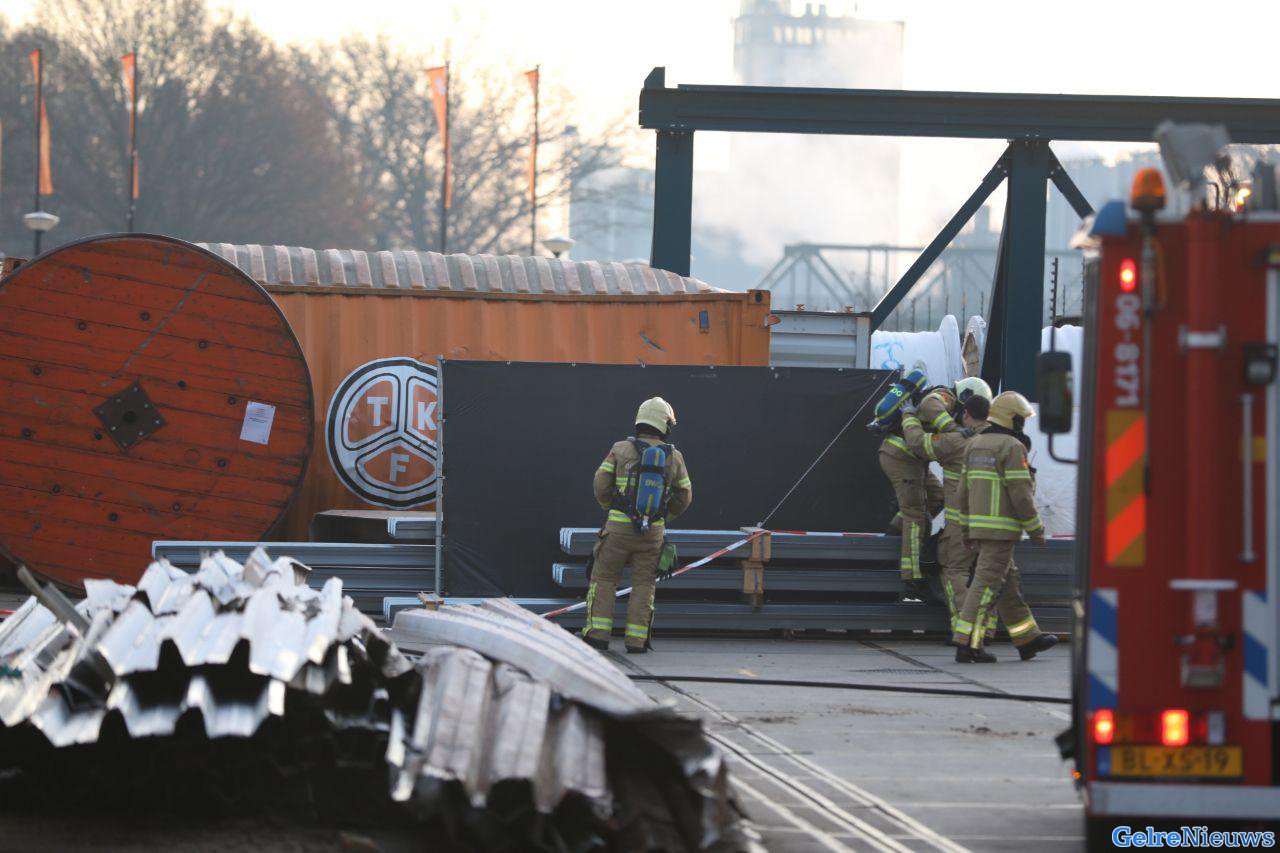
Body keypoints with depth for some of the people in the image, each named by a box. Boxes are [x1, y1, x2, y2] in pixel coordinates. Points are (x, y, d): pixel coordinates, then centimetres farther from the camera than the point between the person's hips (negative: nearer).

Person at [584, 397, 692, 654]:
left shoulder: (621, 450, -2)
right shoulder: (674, 457, 3)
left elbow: (601, 485, -2)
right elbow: (684, 497, 9)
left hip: (619, 526, -1)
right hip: (653, 531, 1)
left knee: (604, 579, 8)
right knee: (643, 584, 9)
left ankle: (598, 634, 0)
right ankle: (636, 639, 3)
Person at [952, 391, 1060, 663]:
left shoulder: (976, 445, 14)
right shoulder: (1012, 447, -11)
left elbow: (963, 492, 14)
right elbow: (1020, 494, -15)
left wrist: (967, 530, 19)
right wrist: (1036, 530, -8)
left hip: (979, 526, 9)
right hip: (1001, 528, -9)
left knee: (1008, 581, 15)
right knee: (987, 583, -8)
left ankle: (1027, 639, 22)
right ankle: (966, 645, -11)